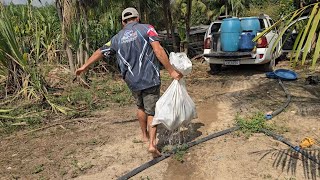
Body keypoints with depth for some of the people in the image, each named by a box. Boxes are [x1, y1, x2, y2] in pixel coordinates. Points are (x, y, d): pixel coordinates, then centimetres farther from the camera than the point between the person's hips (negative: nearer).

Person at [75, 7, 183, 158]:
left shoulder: (117, 38, 9)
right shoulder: (146, 28, -3)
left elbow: (100, 52, 19)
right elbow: (158, 50, -17)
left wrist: (84, 66, 32)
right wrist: (171, 71, -15)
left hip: (132, 81, 4)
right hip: (150, 79, -4)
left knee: (141, 107, 26)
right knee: (152, 111, 6)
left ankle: (145, 135, 39)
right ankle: (152, 143, -5)